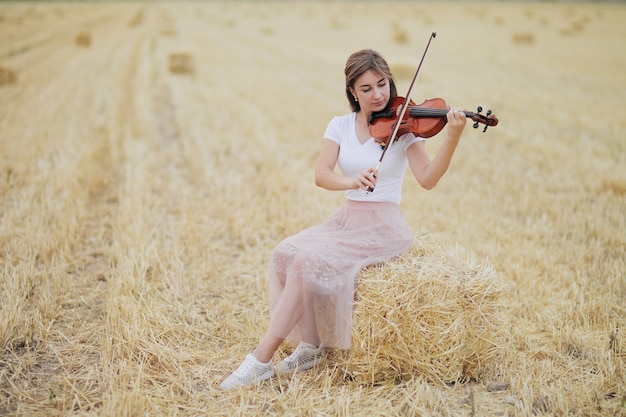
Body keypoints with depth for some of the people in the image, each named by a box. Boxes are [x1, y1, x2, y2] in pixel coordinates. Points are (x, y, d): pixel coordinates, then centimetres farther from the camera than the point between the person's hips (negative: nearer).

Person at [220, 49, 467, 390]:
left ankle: (262, 360, -20)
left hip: (383, 228, -4)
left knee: (309, 260, -26)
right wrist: (351, 181, -29)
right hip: (345, 219, 5)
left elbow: (427, 179, -16)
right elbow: (321, 175, -8)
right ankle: (311, 346, -10)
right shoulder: (340, 126, 6)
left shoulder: (403, 127, -3)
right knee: (286, 252, -22)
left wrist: (452, 139, -32)